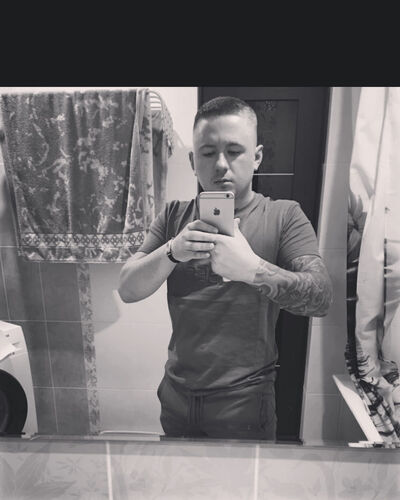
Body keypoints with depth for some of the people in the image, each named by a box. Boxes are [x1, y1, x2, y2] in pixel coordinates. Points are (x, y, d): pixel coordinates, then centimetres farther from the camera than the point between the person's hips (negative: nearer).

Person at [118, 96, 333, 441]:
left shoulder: (284, 216, -9)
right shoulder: (174, 216, -2)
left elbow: (322, 298, -19)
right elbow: (127, 290, -9)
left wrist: (253, 268, -36)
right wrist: (172, 252, -28)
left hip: (244, 400, -3)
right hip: (176, 393, 4)